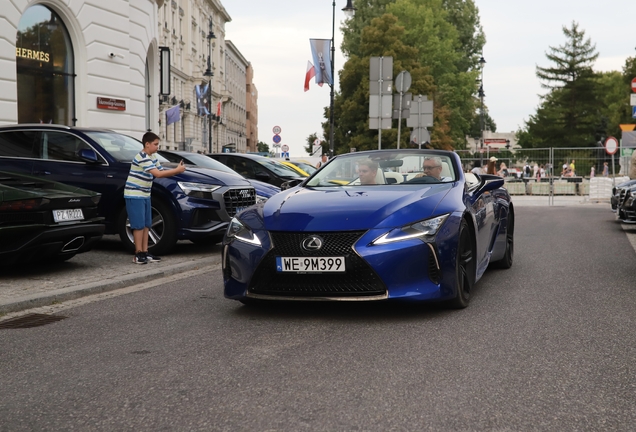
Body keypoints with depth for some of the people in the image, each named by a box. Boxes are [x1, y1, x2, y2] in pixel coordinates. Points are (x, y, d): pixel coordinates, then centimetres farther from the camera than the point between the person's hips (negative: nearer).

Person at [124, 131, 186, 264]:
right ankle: (139, 254, -2)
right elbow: (158, 174, -26)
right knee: (139, 225, -7)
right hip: (134, 195, -9)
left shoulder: (152, 157, 12)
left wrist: (177, 170, -7)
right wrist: (177, 170, -22)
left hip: (145, 195, 9)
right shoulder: (142, 158, -20)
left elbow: (162, 171, 10)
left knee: (146, 225, 9)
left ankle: (145, 252, 13)